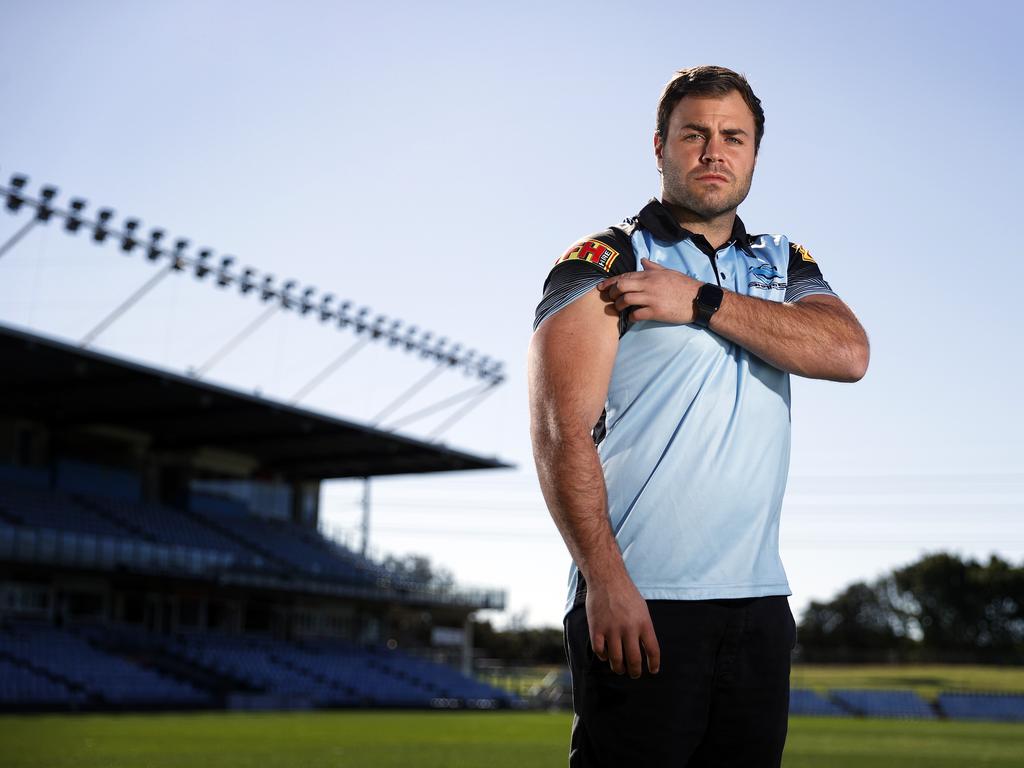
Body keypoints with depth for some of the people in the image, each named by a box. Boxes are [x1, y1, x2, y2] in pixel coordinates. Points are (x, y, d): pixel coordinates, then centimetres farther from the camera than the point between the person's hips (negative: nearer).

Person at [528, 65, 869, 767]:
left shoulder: (784, 266, 17)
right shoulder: (602, 266, 0)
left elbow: (848, 352, -4)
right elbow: (562, 433, -10)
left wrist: (701, 302, -11)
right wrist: (606, 582, -20)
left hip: (761, 604, 5)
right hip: (636, 604, -5)